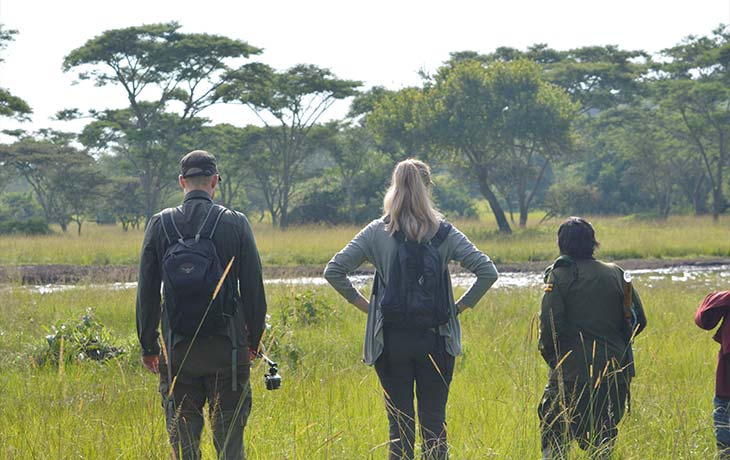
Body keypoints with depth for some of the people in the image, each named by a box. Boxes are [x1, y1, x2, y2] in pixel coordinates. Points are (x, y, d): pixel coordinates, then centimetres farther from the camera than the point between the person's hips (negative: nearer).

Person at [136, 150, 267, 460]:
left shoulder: (160, 224, -1)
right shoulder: (235, 223, -3)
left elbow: (147, 292, 1)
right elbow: (253, 287, 0)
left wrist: (148, 346, 9)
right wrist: (254, 338, 12)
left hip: (178, 351, 1)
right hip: (226, 349, -1)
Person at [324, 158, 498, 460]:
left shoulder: (377, 232, -2)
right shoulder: (444, 233, -1)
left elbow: (333, 271, -4)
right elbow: (487, 272, -6)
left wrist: (363, 304, 4)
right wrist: (459, 306, 3)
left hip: (391, 340, 0)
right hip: (435, 340, 0)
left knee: (400, 425, 6)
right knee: (434, 424, 7)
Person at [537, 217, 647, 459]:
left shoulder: (559, 275, -6)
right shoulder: (616, 274, 7)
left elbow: (550, 324, -13)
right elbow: (639, 320, 9)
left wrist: (550, 355, 5)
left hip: (572, 373, -4)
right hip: (614, 372, 4)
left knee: (554, 440, 2)